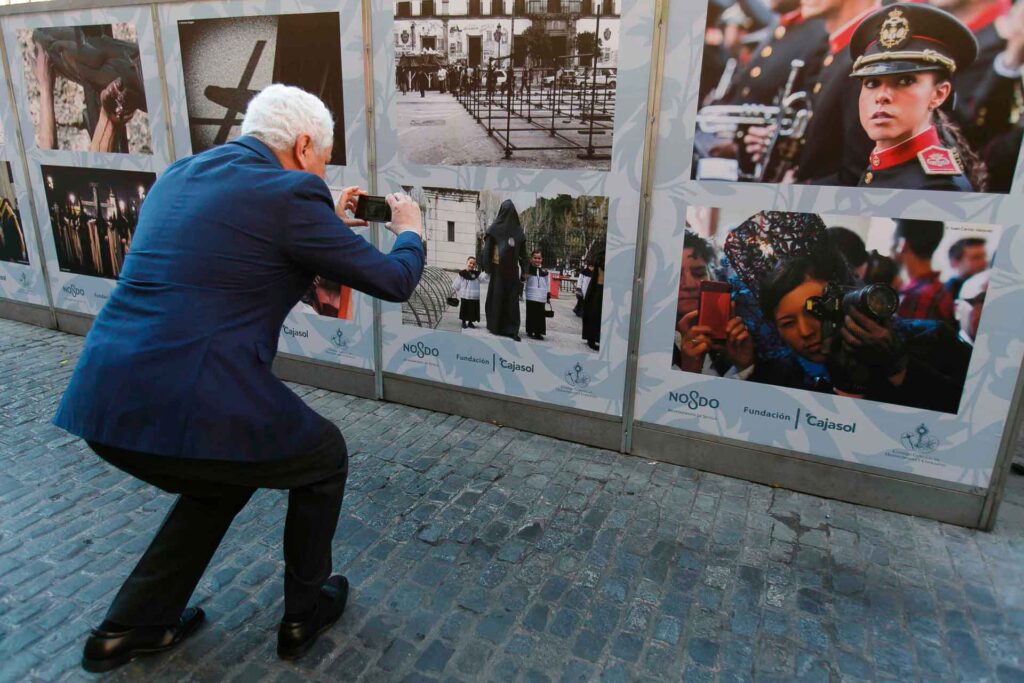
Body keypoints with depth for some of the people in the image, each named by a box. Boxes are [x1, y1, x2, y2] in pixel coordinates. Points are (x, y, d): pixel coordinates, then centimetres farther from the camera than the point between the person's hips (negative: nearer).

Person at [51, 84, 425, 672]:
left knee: (224, 477, 34)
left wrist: (327, 223, 33)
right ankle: (305, 612, 35)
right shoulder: (291, 194, -9)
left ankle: (131, 626, 39)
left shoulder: (181, 174, 16)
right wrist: (409, 231, 19)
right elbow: (394, 281, -3)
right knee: (325, 457, 20)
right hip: (192, 407, -8)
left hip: (103, 399, 8)